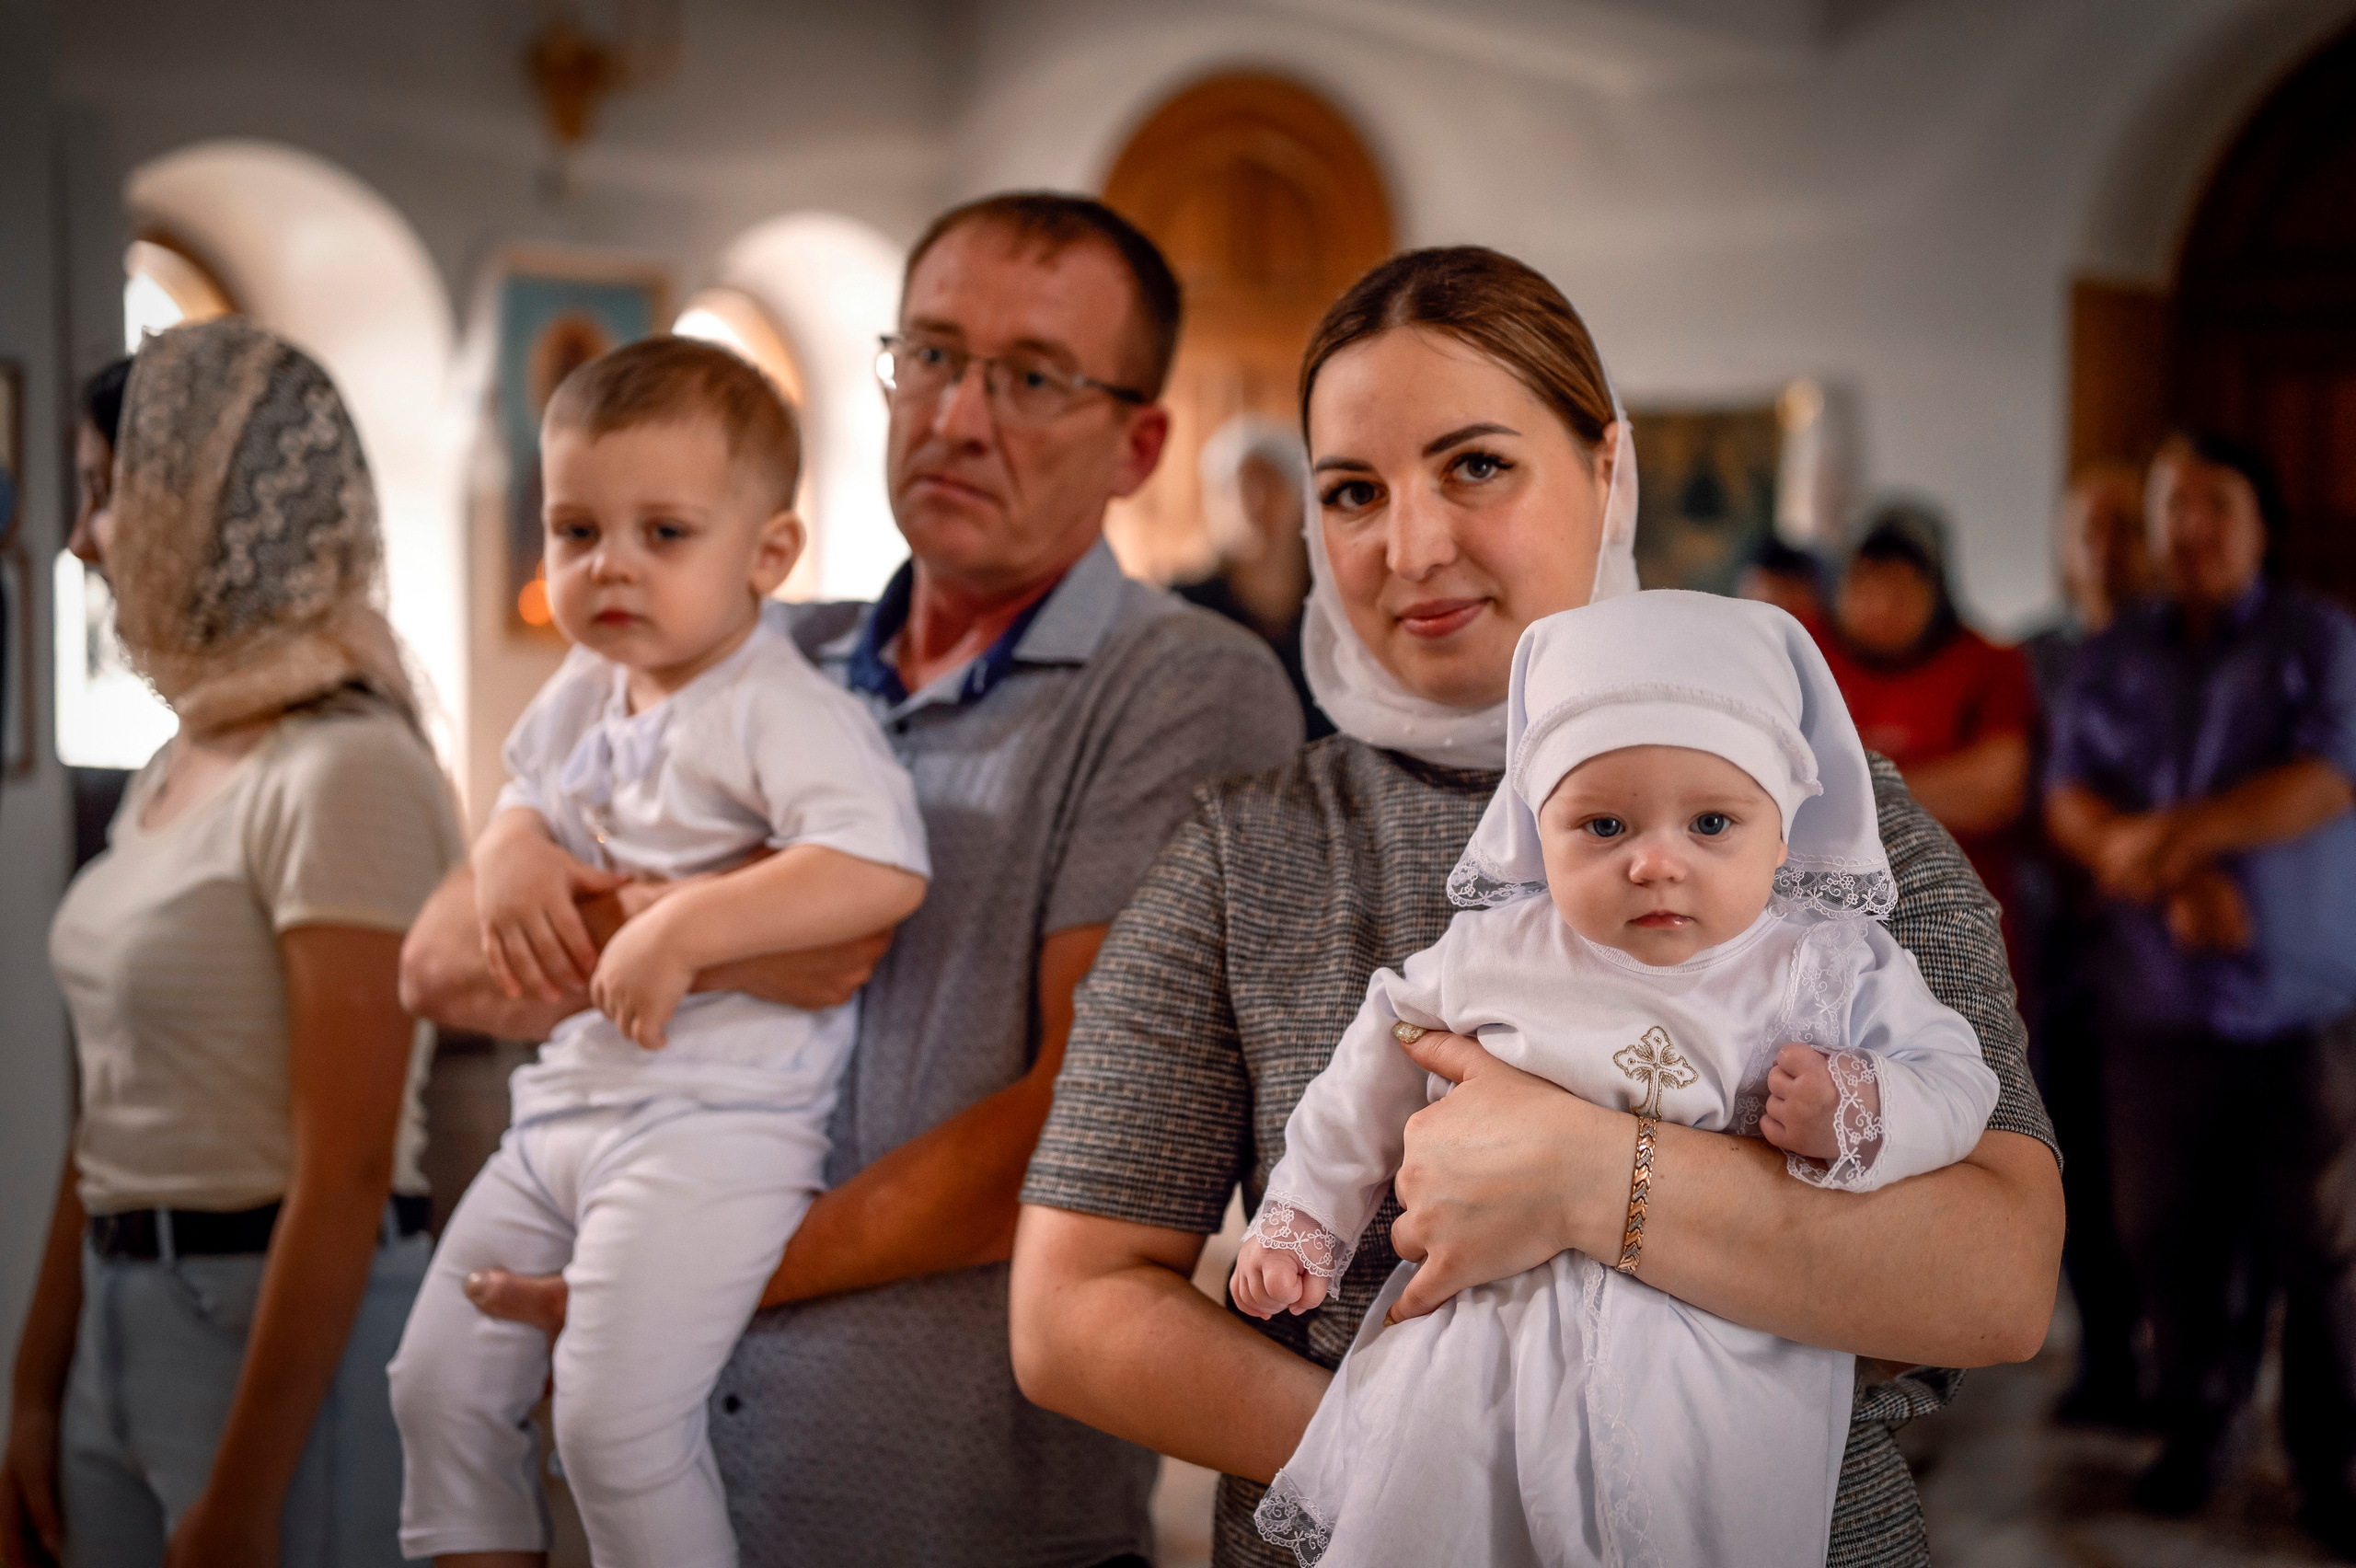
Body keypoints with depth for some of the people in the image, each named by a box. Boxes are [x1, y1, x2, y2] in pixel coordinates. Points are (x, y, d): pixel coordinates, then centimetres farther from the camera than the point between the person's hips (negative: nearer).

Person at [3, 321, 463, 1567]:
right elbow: (108, 1126, 13)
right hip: (122, 1320, 8)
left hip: (296, 1326, -8)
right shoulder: (173, 774, 10)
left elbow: (346, 1175, -19)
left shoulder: (347, 774, -16)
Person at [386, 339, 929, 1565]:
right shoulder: (582, 695, 11)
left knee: (616, 1419, -15)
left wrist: (682, 929, -30)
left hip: (714, 1127, -8)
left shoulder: (780, 712, -15)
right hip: (565, 1097, 9)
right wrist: (510, 847, 4)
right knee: (440, 1379, 11)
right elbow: (528, 789, 30)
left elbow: (884, 867, -28)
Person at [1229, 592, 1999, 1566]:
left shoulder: (1830, 969, -3)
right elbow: (1379, 1068, 16)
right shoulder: (1494, 954, 1)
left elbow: (1955, 1083, 2)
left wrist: (1851, 1110, -19)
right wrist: (1302, 1222, 20)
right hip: (1493, 1335, 2)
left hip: (1726, 1367, -1)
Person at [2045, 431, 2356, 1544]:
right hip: (2159, 1003, 2)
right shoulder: (2109, 660, 11)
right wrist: (2175, 883, -17)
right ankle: (2193, 1428, 23)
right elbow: (2070, 801, -1)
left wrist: (2178, 833, -18)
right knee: (2165, 1232, 6)